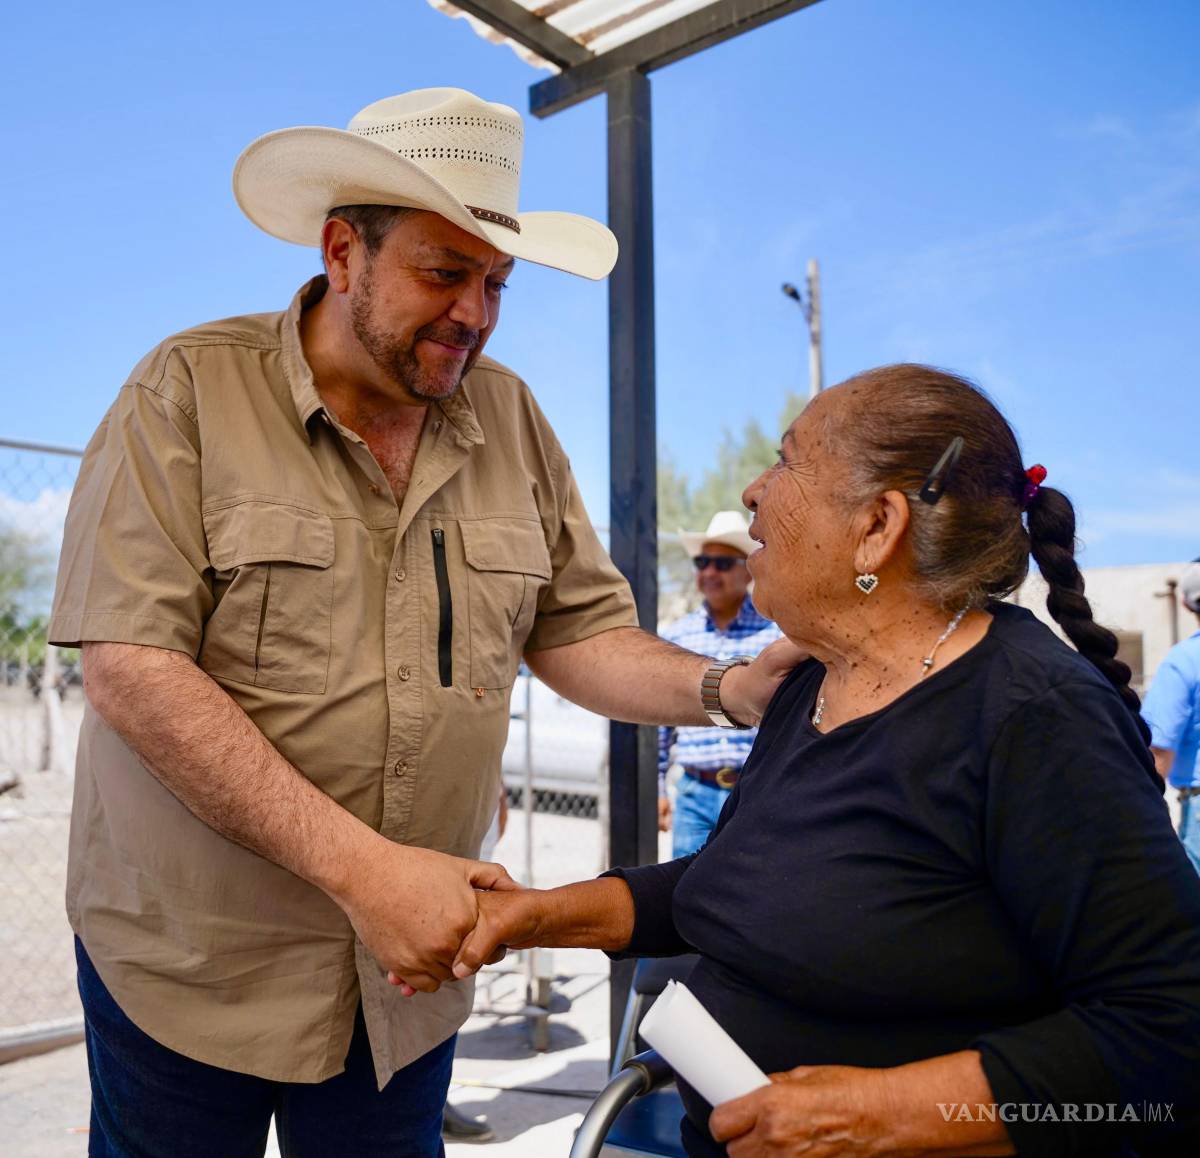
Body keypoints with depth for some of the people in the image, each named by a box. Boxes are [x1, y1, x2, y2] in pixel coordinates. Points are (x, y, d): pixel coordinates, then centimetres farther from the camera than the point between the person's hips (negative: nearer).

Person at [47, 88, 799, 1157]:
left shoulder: (510, 418, 2)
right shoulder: (190, 389, -11)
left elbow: (578, 630, 3)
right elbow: (131, 672, -19)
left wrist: (729, 689, -16)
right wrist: (363, 866, -23)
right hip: (190, 957, -2)